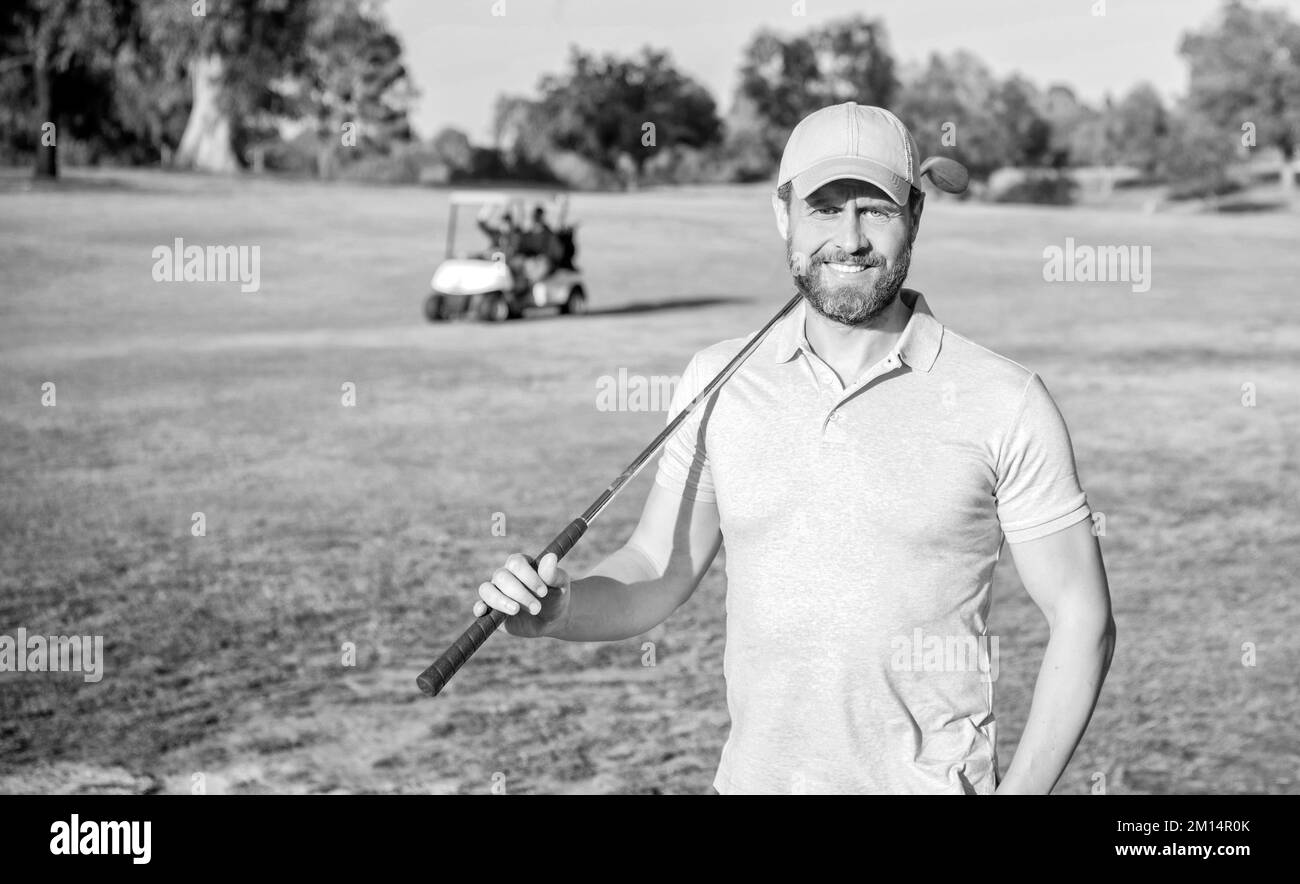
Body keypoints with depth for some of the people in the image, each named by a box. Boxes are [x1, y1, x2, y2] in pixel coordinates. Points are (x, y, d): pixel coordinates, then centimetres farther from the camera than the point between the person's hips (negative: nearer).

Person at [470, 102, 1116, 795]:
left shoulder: (1003, 401, -10)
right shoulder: (716, 381, 0)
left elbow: (1081, 619, -6)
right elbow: (655, 574, 5)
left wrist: (1019, 790, -12)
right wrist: (560, 610, -14)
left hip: (931, 781, -3)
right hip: (754, 773, 3)